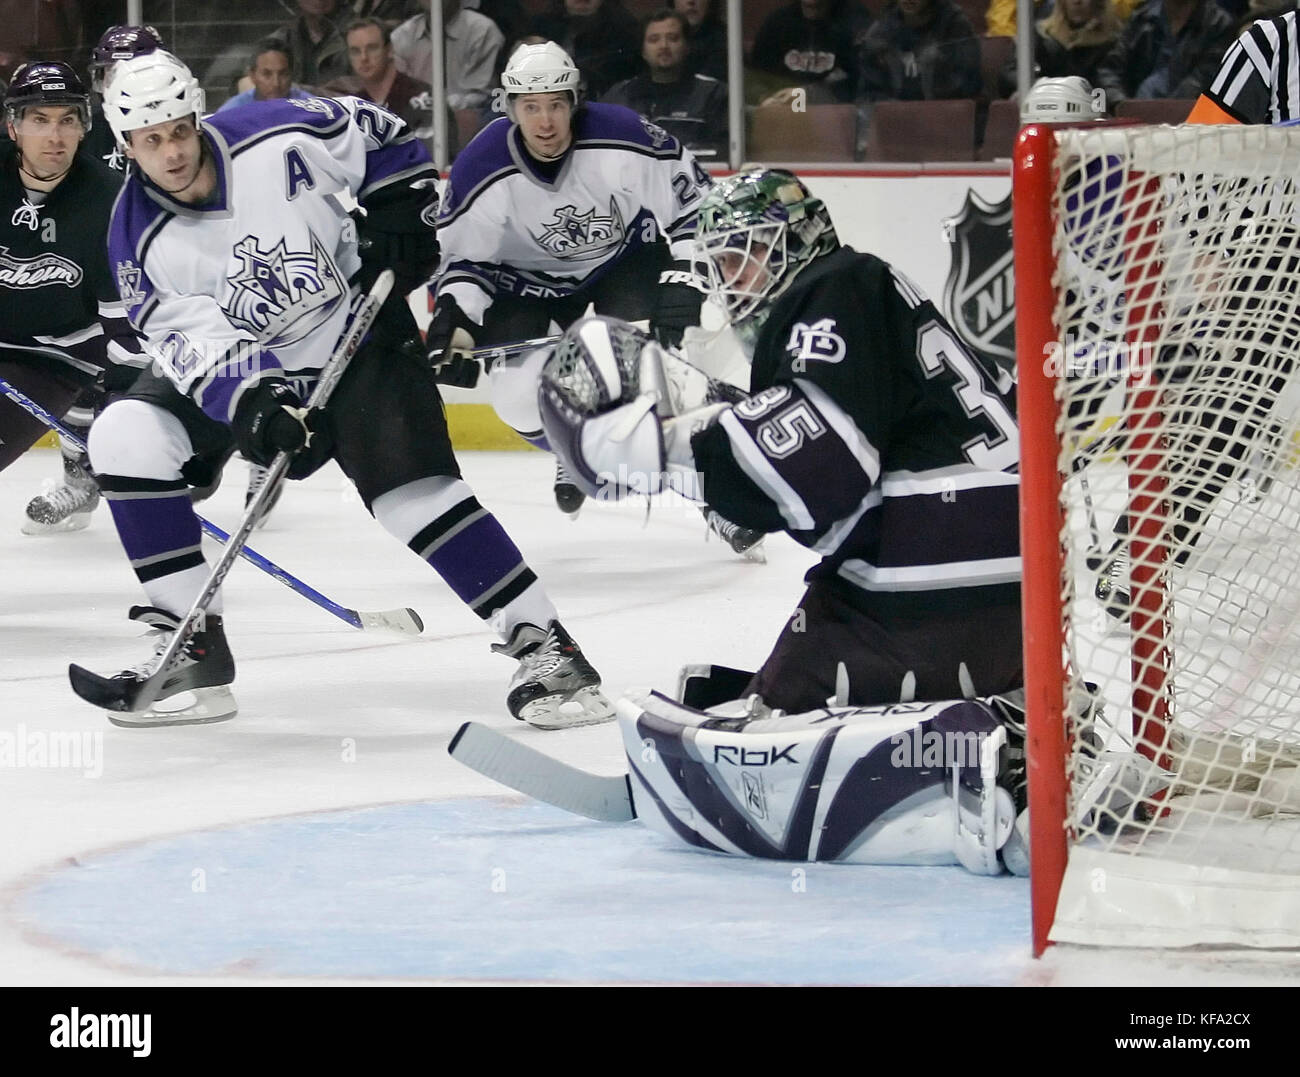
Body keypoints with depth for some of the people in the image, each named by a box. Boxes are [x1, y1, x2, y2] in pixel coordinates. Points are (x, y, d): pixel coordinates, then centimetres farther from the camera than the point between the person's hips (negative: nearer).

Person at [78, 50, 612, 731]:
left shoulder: (282, 140, -20)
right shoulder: (140, 239, -14)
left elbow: (381, 135, -2)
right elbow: (191, 340, -18)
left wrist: (400, 211, -11)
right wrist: (249, 404, -34)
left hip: (358, 335, -3)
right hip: (244, 367, 3)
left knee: (411, 485, -21)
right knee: (125, 438, -15)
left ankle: (544, 647, -18)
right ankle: (194, 653, -11)